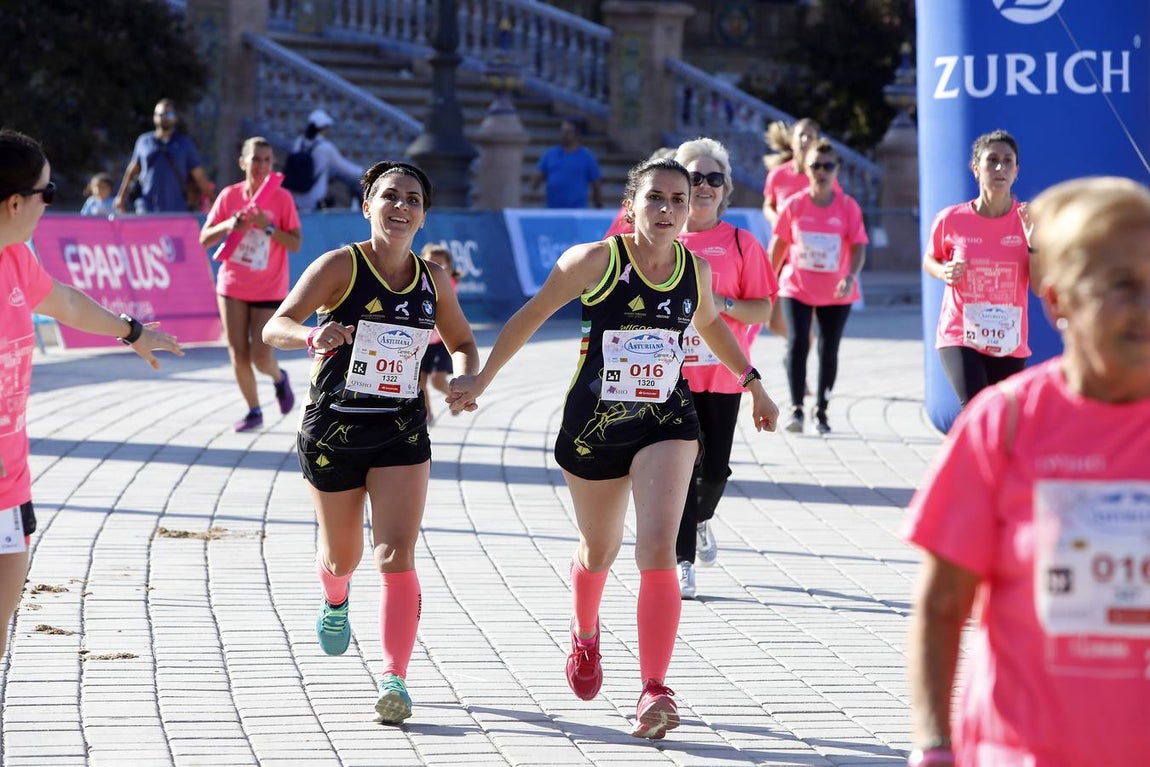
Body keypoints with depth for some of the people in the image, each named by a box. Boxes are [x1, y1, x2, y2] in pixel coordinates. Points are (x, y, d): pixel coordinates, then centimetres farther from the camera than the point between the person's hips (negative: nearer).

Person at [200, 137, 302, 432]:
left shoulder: (281, 198, -7)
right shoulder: (229, 195, -1)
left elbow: (295, 244, -11)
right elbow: (204, 239, 0)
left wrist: (268, 227, -25)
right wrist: (228, 225, -19)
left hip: (269, 291, -2)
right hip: (233, 286, 2)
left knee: (261, 358, -8)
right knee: (238, 355, 1)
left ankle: (279, 377, 27)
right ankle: (254, 411, 18)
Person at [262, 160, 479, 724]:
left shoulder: (433, 280, 1)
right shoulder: (340, 266, -11)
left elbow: (463, 342, 17)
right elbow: (274, 327, -18)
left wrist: (464, 379, -6)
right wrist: (312, 336, -41)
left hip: (402, 432, 2)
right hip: (334, 426, -1)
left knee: (396, 556, -14)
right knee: (342, 557, 16)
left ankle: (394, 677, -13)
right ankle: (335, 599, 52)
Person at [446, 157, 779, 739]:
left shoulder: (696, 269, 0)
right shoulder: (595, 260, -11)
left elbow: (710, 324, 22)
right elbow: (532, 315, 0)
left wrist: (752, 383, 26)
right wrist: (481, 378, 2)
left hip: (666, 423, 1)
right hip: (594, 423, -1)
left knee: (658, 550, -19)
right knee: (599, 549, 19)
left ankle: (654, 692, -20)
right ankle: (585, 635, 53)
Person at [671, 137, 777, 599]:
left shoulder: (741, 244, 2)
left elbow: (763, 310, 0)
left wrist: (723, 304, -16)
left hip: (723, 374, 0)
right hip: (673, 371, 0)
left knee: (715, 469, 2)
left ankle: (700, 517, 35)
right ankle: (683, 560, 2)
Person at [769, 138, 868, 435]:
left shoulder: (848, 207, -5)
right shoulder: (794, 205, -3)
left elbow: (858, 248, -9)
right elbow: (779, 245, 7)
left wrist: (851, 277, -26)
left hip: (836, 293, 0)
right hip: (797, 288, 0)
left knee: (829, 350, 7)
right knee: (797, 343, -15)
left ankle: (821, 411, 19)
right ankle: (796, 409, -15)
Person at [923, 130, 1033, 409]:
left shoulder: (1029, 221, -4)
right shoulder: (951, 220, -6)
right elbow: (929, 261, 12)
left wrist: (1034, 241, -20)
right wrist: (944, 272, -11)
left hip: (1010, 344, 3)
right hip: (959, 336, -3)